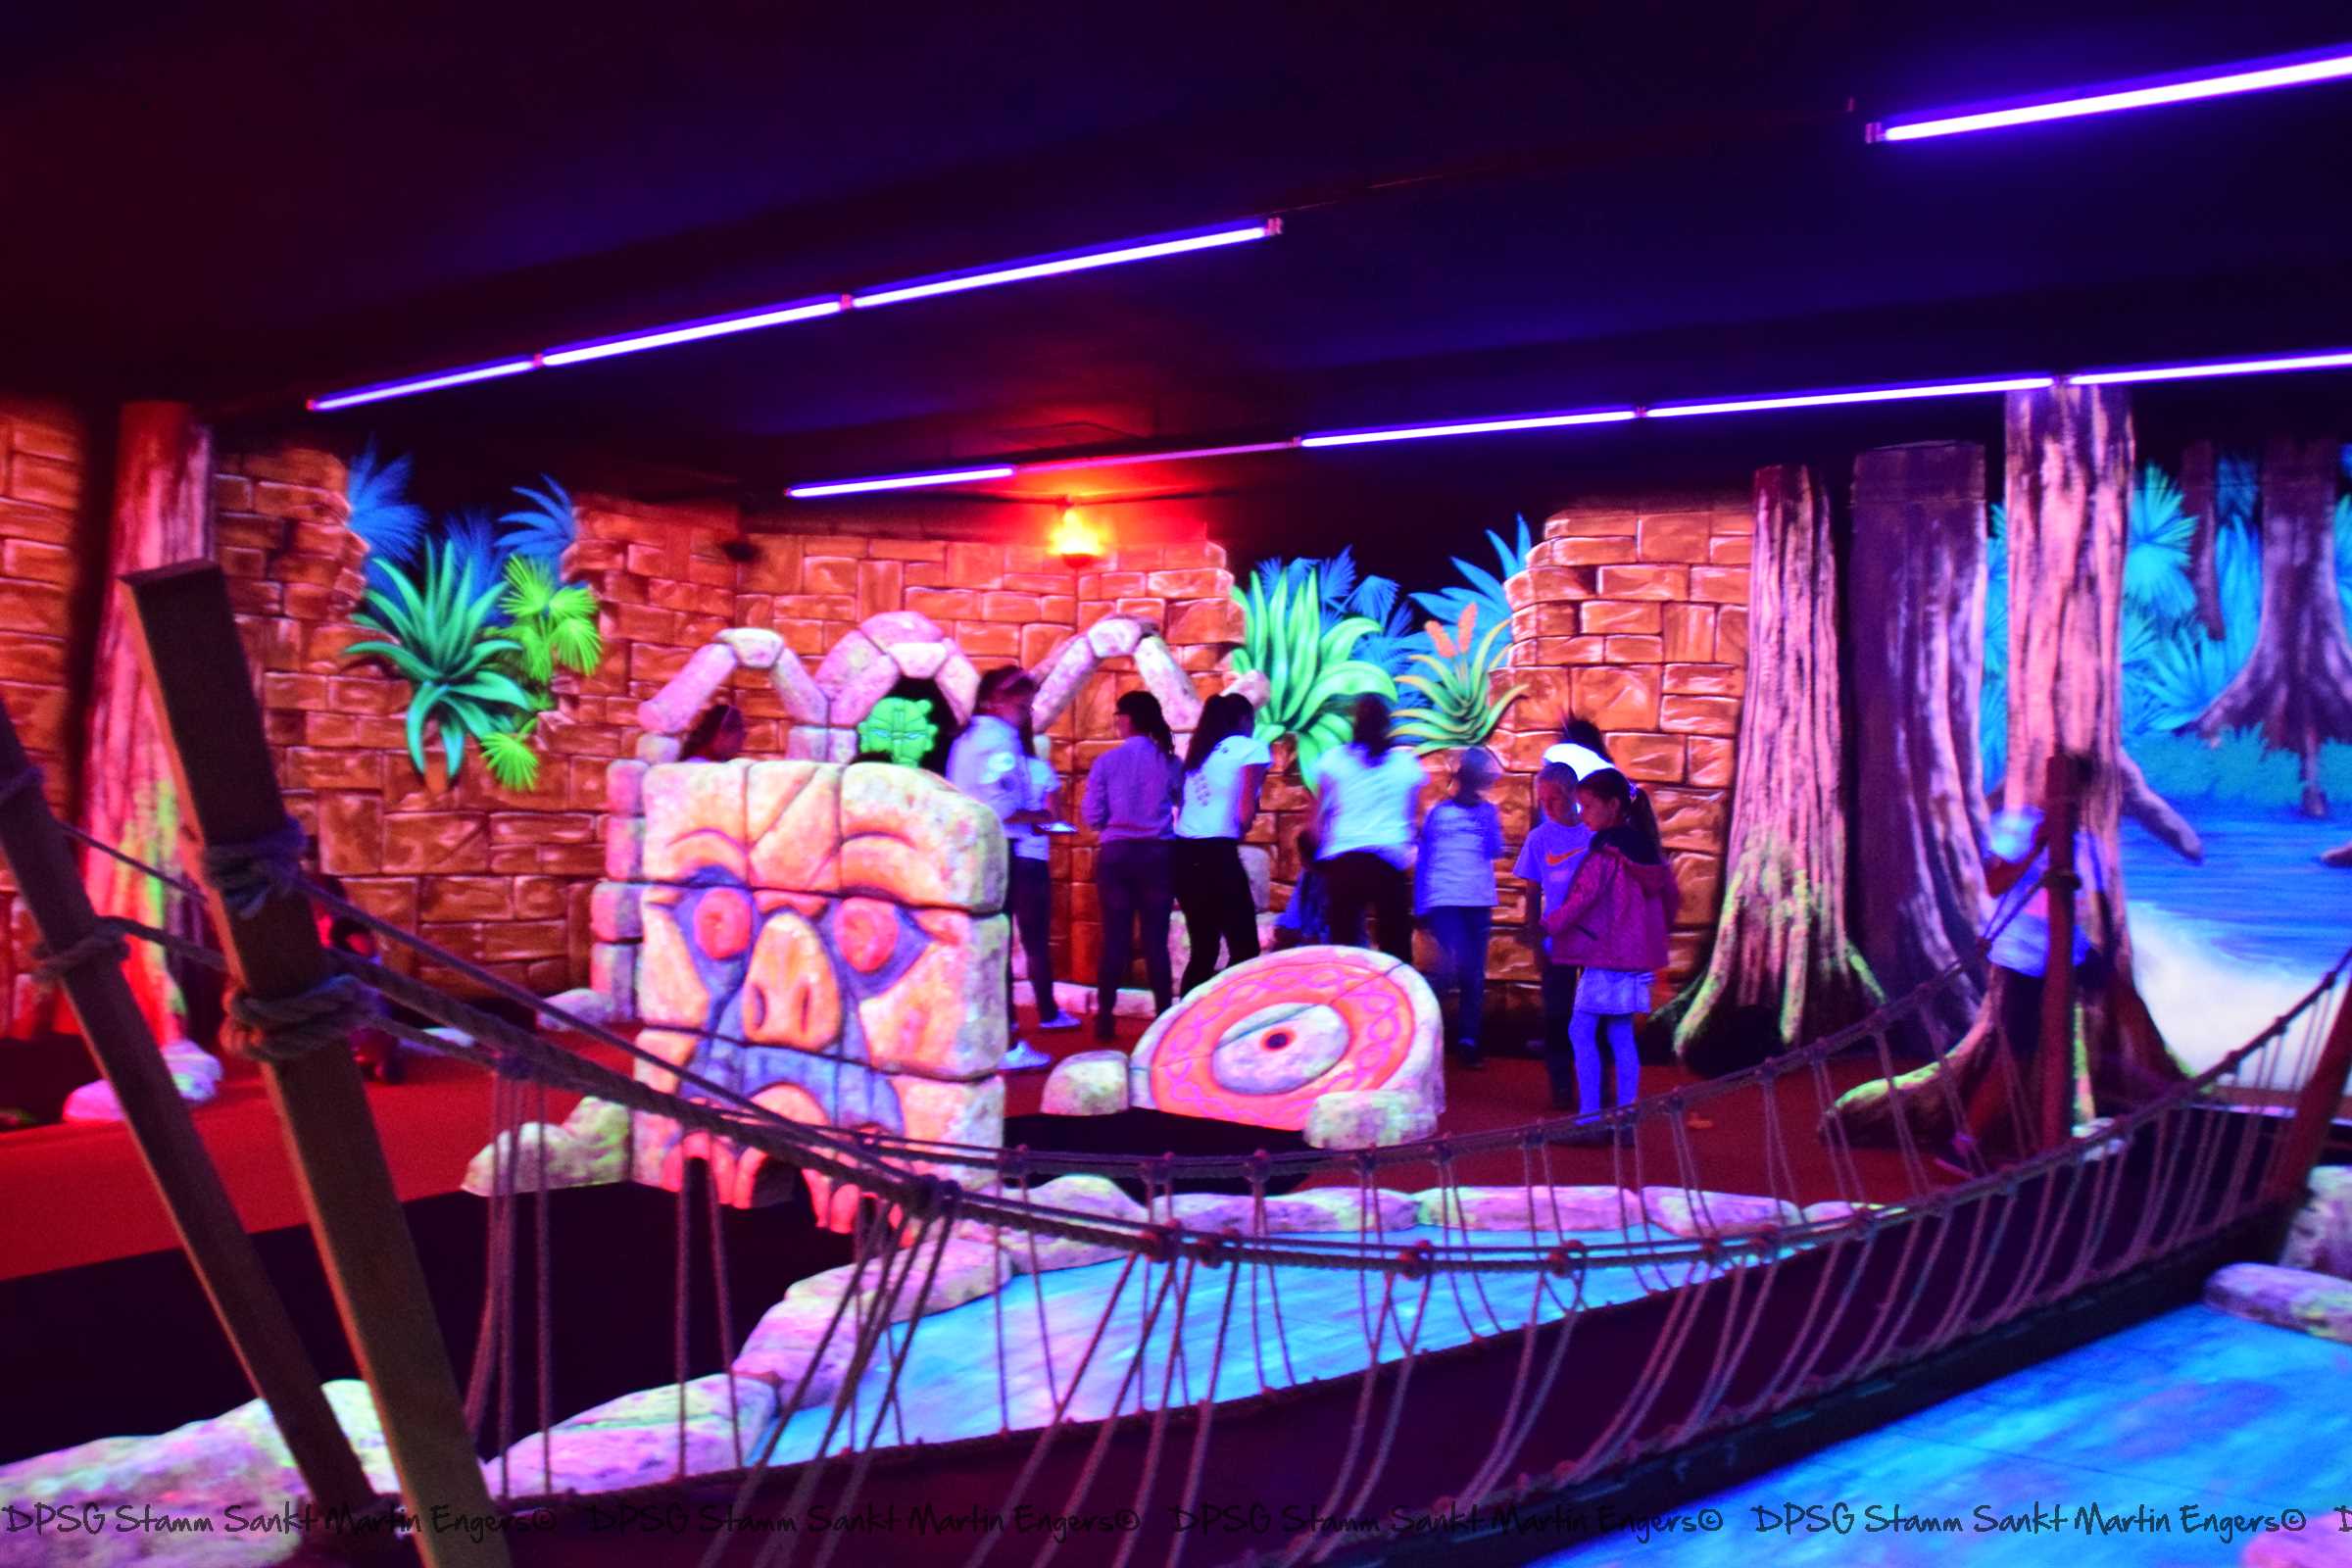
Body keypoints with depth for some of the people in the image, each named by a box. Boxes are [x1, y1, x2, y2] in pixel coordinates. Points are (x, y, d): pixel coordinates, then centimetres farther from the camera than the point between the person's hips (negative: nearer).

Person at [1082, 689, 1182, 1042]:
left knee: (1115, 937, 5)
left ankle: (1105, 1017, 4)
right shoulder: (1170, 762, 0)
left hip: (1116, 854, 0)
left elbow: (1092, 816, -3)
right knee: (1156, 938, 5)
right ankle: (1164, 1017, 4)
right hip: (1158, 854, 0)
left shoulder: (1106, 761, -3)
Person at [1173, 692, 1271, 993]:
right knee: (1244, 949, -2)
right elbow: (1246, 809, -8)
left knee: (1203, 950, 14)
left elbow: (1180, 802, 14)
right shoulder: (1251, 748, 2)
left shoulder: (1196, 753, 21)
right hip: (1217, 854, -7)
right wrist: (1239, 831, 9)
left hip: (1184, 854, 7)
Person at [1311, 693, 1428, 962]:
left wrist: (1324, 850, 21)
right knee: (1395, 945, 4)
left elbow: (1318, 819, 6)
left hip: (1343, 860, 0)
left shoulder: (1333, 759, 5)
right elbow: (1414, 818, 12)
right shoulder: (1406, 763, 8)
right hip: (1392, 861, 0)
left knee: (1343, 943, 1)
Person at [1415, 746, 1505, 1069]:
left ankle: (1468, 1042, 12)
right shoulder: (1437, 813, 6)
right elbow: (1422, 861, 7)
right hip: (1444, 900, -2)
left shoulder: (1488, 812, 10)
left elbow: (1495, 851, -6)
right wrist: (1419, 908, 4)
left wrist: (1483, 809, -8)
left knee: (1475, 974, 4)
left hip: (1479, 902, 3)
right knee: (1454, 964, -18)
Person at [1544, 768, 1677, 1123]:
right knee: (1621, 1036, 12)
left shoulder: (1606, 850, -13)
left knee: (1581, 1032, -4)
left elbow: (1585, 896, -17)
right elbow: (1671, 895, 17)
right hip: (1637, 956, 9)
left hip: (1603, 955, -8)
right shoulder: (1646, 848, 11)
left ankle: (1589, 1116, -7)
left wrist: (1552, 922, -4)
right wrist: (1656, 930, 27)